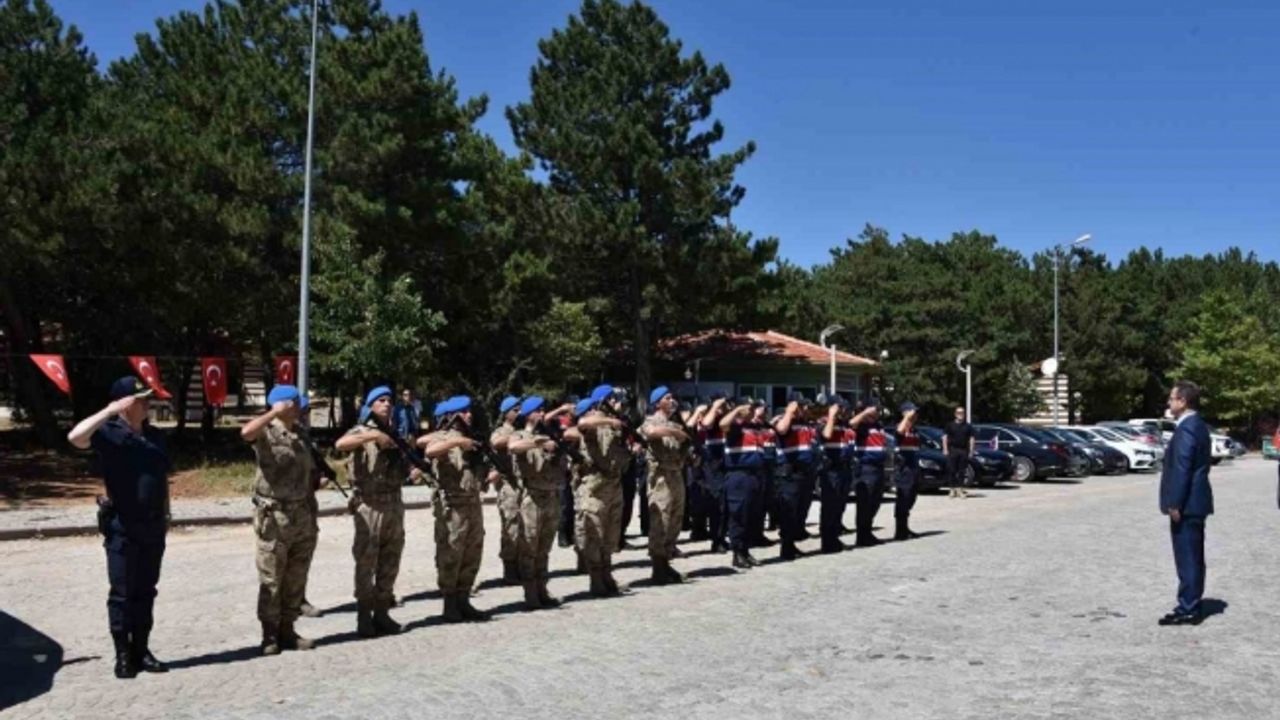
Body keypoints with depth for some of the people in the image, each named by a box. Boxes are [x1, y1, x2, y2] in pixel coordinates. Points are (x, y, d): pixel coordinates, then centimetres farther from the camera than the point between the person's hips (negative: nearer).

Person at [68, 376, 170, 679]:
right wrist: (110, 410, -27)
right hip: (123, 529, -6)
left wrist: (166, 514, 15)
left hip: (153, 527, 6)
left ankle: (141, 651, 20)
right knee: (122, 594, 2)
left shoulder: (155, 436, 11)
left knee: (145, 593, 12)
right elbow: (75, 437, -29)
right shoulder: (110, 434, -8)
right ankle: (123, 656, 10)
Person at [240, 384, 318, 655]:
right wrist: (275, 412, -24)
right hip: (274, 516, -6)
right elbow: (246, 433, -34)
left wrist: (313, 514, 15)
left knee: (296, 578, 10)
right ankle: (270, 634, 10)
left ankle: (287, 630, 19)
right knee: (271, 579, 1)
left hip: (302, 515, 6)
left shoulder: (300, 433, 11)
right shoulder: (266, 432, -7)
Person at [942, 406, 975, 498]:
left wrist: (971, 450, 1)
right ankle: (953, 488, 3)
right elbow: (944, 437, 4)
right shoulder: (950, 425, 7)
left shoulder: (968, 426, 11)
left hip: (964, 450, 1)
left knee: (962, 471, 2)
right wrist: (945, 449, -5)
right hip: (952, 450, -1)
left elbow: (972, 438, 9)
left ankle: (960, 488, 7)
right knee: (952, 470, -3)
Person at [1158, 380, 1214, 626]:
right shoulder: (1197, 424, 14)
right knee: (1191, 558, 15)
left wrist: (1175, 504, -19)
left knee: (1188, 558, -5)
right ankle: (1190, 606, 23)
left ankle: (1188, 610, 0)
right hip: (1194, 502, 11)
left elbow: (1182, 469, -22)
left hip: (1186, 504, -11)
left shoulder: (1187, 428, -18)